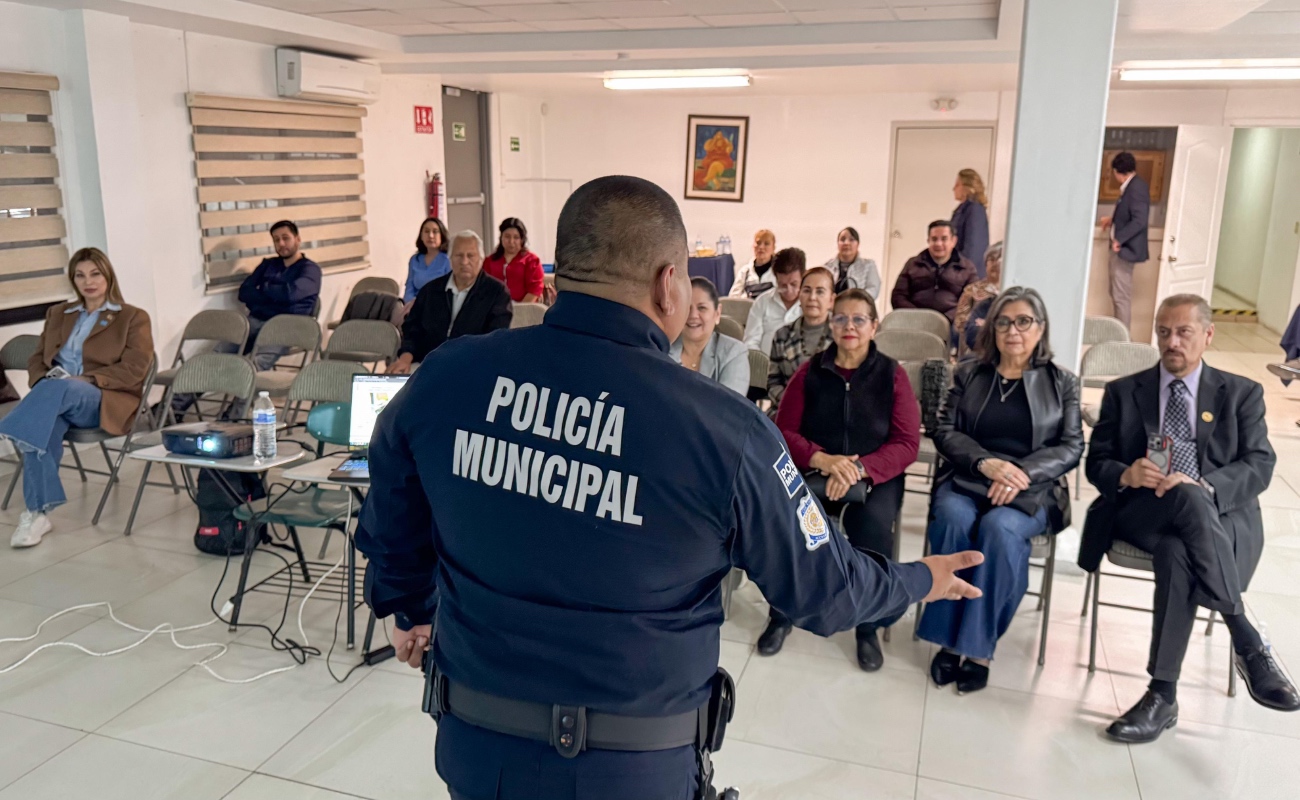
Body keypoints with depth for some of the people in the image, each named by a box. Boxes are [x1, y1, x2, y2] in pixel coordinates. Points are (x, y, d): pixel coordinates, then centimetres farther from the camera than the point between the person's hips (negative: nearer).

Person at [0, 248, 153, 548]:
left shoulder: (134, 318, 9)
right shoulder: (58, 313, 24)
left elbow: (134, 369, -4)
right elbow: (37, 358, 19)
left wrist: (86, 380, -17)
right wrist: (43, 381, -5)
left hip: (105, 401, -3)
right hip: (57, 397, 3)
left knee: (58, 389, -38)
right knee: (46, 426, -33)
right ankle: (37, 512, -34)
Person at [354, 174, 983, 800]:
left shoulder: (444, 377, -11)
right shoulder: (724, 432, -22)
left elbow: (391, 533, 5)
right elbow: (823, 590, -8)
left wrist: (411, 612, 27)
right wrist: (920, 580, 13)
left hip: (474, 747, 3)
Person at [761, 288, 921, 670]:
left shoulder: (892, 374, 3)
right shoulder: (810, 371, 7)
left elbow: (906, 444, -3)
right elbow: (784, 431, 3)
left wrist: (858, 469, -21)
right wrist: (823, 460, -18)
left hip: (875, 475, -1)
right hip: (814, 471, 1)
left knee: (873, 525, -32)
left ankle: (868, 628, -7)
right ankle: (781, 615, -5)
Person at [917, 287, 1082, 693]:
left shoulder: (1062, 382, 10)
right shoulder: (968, 374, 12)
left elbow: (1071, 447, 2)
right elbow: (944, 431, 4)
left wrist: (1022, 473, -16)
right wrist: (986, 462, -15)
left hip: (1032, 490, -1)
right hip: (966, 478, 1)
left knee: (999, 527, -34)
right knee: (953, 519, -33)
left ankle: (978, 647, -26)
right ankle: (950, 638, -25)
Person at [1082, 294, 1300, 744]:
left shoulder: (1242, 394, 13)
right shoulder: (1123, 391, 15)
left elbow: (1260, 467, 0)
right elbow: (1096, 464, 8)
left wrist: (1203, 486, -21)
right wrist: (1126, 475, -18)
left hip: (1220, 513, 0)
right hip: (1139, 510, 0)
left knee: (1176, 552, -37)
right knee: (1188, 500, -37)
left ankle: (1163, 695, -32)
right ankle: (1247, 642, -34)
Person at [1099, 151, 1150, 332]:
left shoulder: (1137, 187, -19)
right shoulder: (1132, 186, 11)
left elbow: (1140, 220, -26)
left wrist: (1118, 239, -25)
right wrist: (1113, 220, 28)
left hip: (1125, 248, -10)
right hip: (1121, 247, 10)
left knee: (1121, 296, -5)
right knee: (1116, 294, 16)